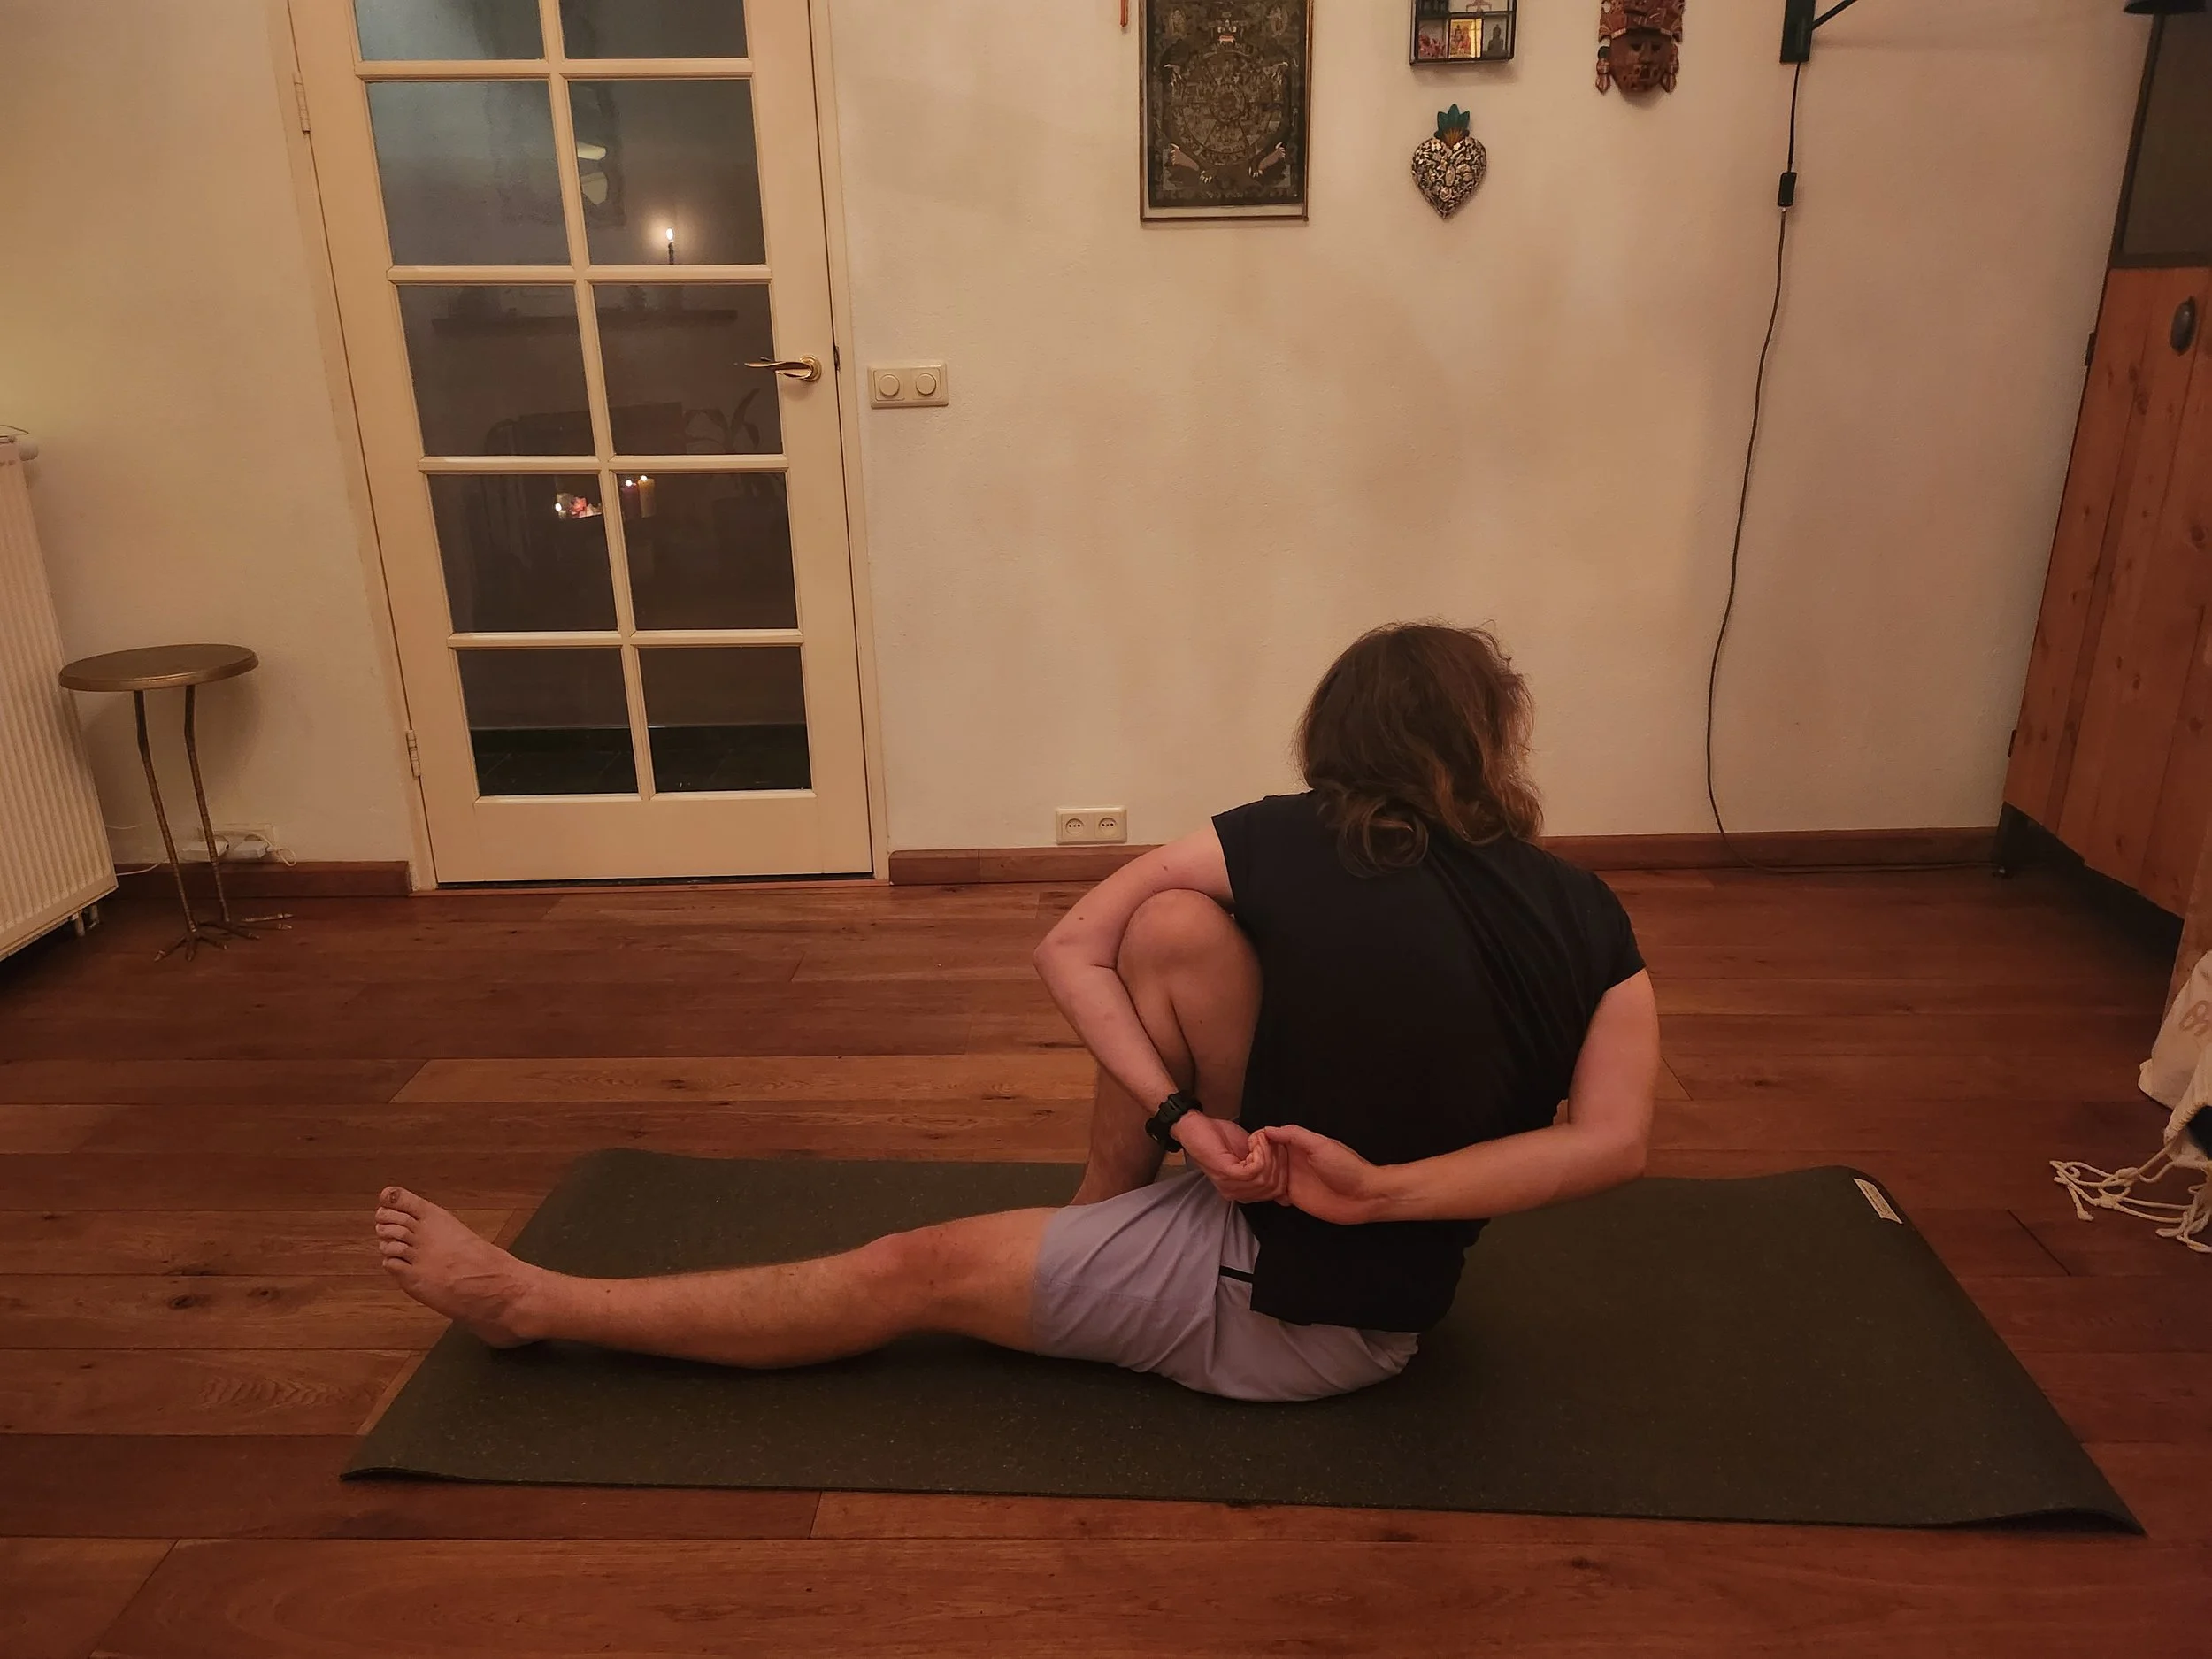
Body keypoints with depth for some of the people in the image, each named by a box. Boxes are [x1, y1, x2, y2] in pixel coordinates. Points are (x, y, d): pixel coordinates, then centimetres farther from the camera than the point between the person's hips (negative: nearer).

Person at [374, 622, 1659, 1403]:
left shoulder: (1284, 843, -17)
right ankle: (1111, 1215, 22)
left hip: (1302, 1309, -5)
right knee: (1175, 926, 0)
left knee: (916, 1274, 3)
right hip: (1397, 1261, 5)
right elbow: (1612, 1142, -20)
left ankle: (534, 1304, 19)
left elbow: (1069, 953, -13)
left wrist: (1182, 1117, -17)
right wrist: (1377, 1190, -23)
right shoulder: (1590, 922, -9)